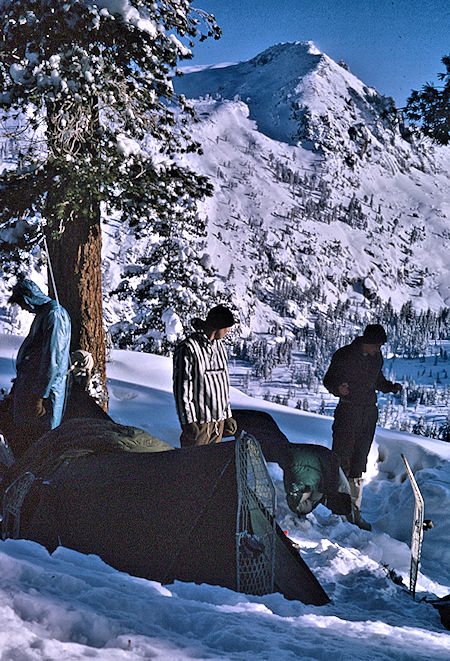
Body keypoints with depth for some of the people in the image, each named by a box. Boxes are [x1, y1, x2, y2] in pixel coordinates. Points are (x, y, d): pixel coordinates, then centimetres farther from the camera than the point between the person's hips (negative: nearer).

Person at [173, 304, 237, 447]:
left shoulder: (219, 346, 13)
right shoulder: (187, 348, -12)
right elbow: (182, 388, -14)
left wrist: (228, 415, 18)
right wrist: (188, 421, -17)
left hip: (219, 419, 7)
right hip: (199, 421, -7)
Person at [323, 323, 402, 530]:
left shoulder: (377, 356, 8)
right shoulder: (344, 356, -9)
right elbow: (328, 380, -4)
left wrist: (391, 387, 3)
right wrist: (338, 388, -26)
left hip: (369, 414, 5)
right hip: (347, 414, -5)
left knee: (359, 466, 9)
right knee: (341, 462, -7)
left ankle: (354, 511, 16)